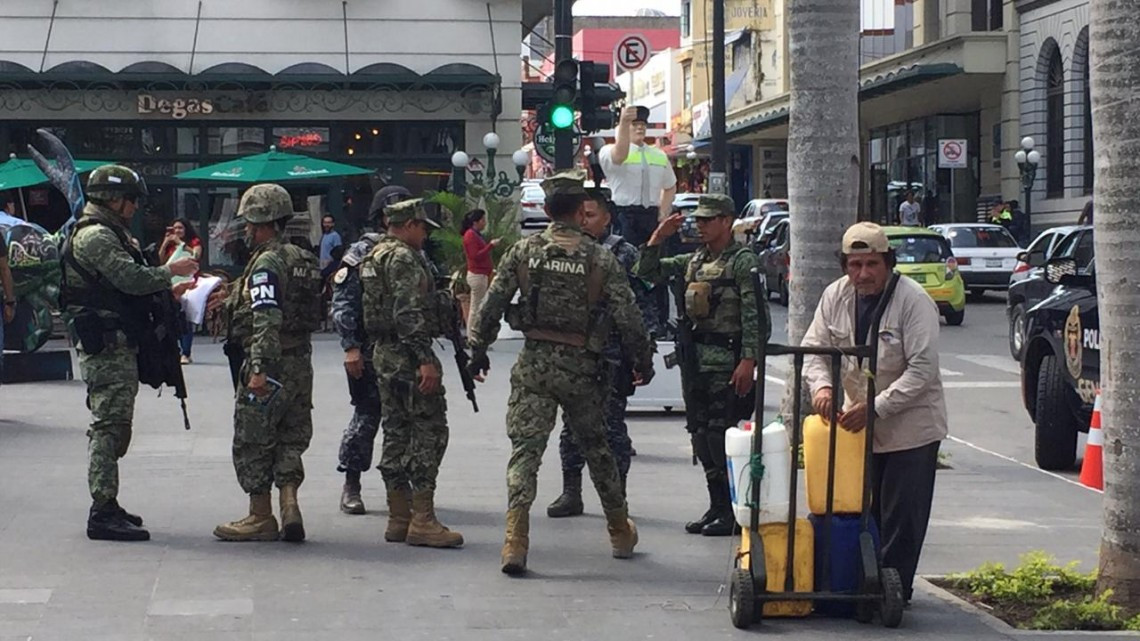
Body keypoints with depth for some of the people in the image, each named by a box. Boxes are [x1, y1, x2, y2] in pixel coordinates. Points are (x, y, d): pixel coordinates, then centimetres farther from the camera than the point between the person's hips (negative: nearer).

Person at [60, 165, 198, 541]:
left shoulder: (111, 235, 22)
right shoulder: (95, 236, -13)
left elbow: (127, 283, 22)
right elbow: (131, 278, -22)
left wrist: (169, 290, 11)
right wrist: (170, 271, -8)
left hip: (116, 344, 11)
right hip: (106, 345, -11)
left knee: (113, 425, 14)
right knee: (111, 425, -12)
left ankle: (106, 507, 21)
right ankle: (103, 513, -13)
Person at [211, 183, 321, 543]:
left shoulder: (267, 262, -15)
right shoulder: (303, 260, 13)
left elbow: (268, 320, -24)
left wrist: (260, 369, -27)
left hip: (270, 365, -8)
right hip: (300, 362, 8)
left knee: (253, 441, 3)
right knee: (290, 439, 14)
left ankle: (261, 518, 8)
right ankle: (289, 504, 2)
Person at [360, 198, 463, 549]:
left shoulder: (376, 256, 18)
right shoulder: (404, 259, -13)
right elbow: (409, 314, -22)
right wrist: (425, 359, -24)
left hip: (383, 354, 10)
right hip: (407, 356, -10)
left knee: (396, 433, 12)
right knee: (429, 431, -9)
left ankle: (399, 519, 14)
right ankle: (422, 520, -12)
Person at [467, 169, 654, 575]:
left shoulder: (523, 251, -1)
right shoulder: (600, 259, -4)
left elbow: (492, 305, 0)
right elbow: (627, 317, -4)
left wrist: (478, 351, 11)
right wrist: (643, 360, 9)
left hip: (533, 365, 0)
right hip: (581, 367, 0)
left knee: (525, 449, -2)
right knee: (596, 448, 17)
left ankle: (515, 542, -16)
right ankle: (621, 534, 31)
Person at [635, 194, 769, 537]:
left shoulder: (743, 261, -6)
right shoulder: (694, 261, 16)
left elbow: (754, 315, -13)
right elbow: (648, 272, 19)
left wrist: (748, 361, -20)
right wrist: (658, 238, 5)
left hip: (725, 362, -8)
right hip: (694, 358, 8)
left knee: (720, 437, -10)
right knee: (701, 436, 10)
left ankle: (733, 512, -4)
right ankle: (717, 508, 18)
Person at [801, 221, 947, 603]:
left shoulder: (914, 301, -19)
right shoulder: (836, 296, -2)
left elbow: (922, 370, -21)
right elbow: (814, 348, 4)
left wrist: (876, 408, -27)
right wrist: (821, 385, -18)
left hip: (911, 425, -5)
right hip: (858, 422, 5)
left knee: (901, 514, -2)